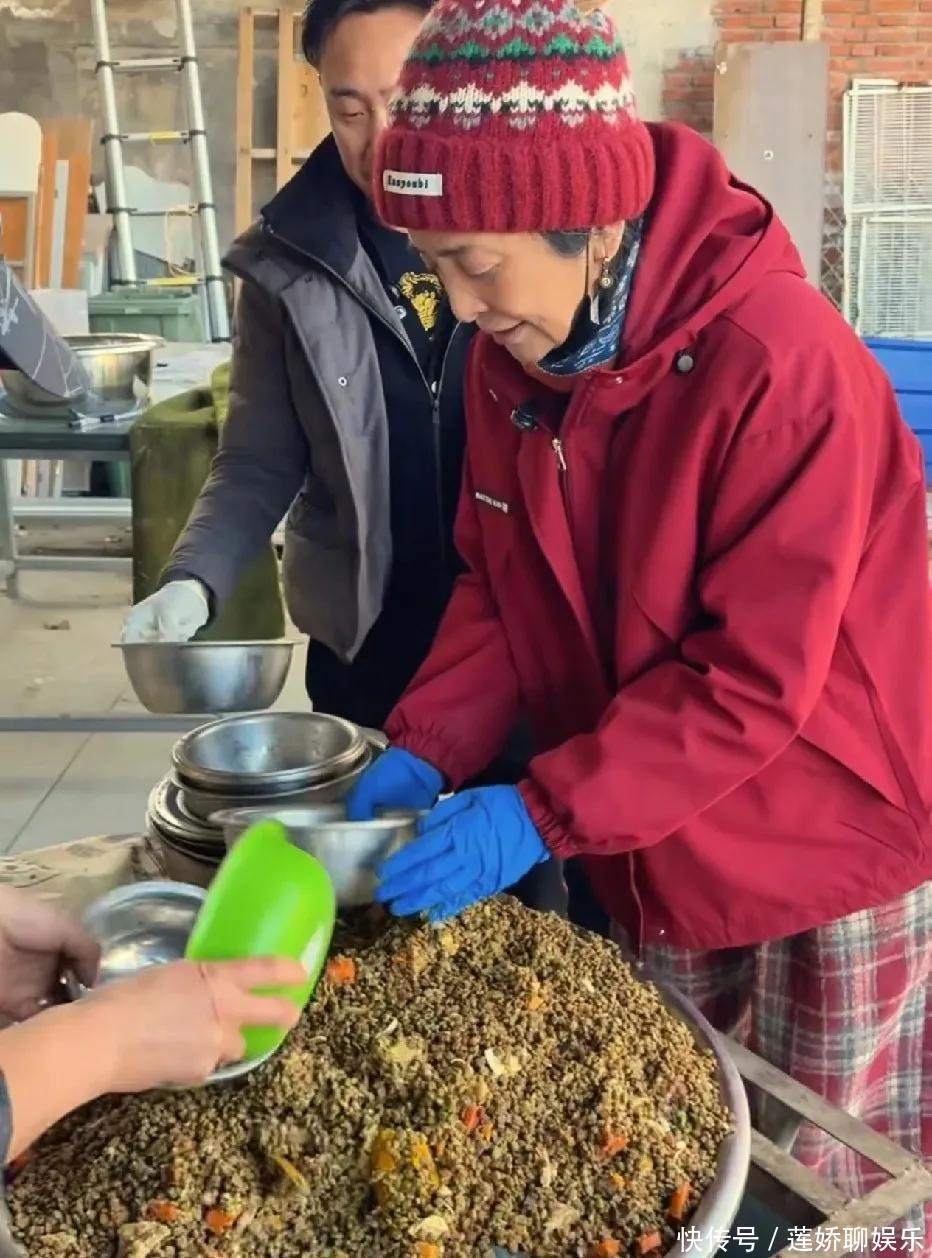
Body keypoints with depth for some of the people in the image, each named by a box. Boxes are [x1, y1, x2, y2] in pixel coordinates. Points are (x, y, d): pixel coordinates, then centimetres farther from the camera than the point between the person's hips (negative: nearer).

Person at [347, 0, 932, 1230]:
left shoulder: (782, 364, -27)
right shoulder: (510, 354, -5)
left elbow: (755, 676, -26)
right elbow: (498, 582, 2)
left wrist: (543, 815, -28)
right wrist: (426, 747, -12)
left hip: (824, 849, -6)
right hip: (653, 852, 6)